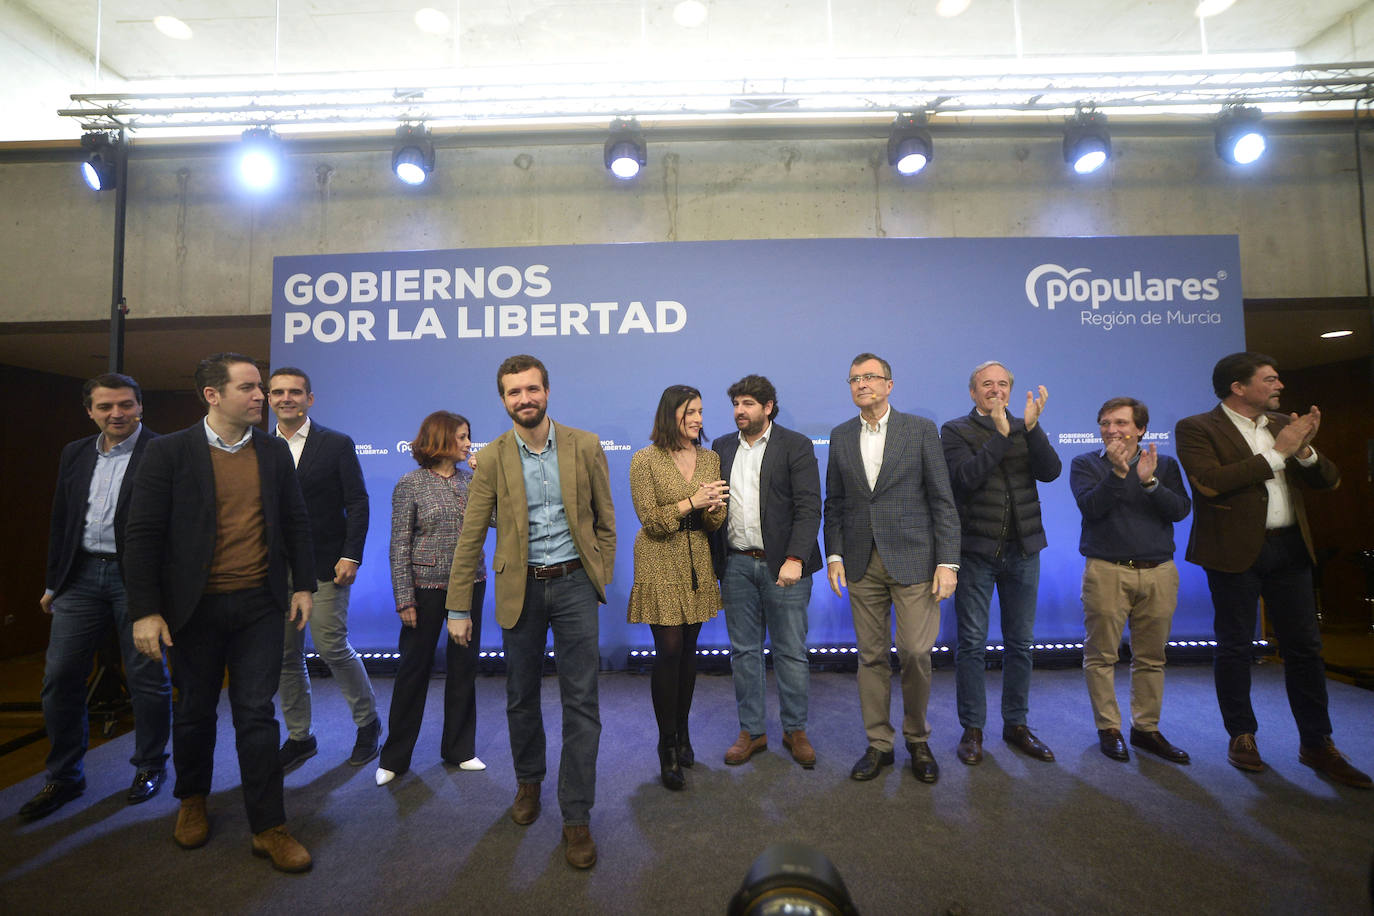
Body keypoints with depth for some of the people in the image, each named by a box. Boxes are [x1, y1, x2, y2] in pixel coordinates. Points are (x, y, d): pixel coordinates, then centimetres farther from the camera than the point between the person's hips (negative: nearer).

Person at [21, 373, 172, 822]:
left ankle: (149, 767, 24)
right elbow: (61, 521, 16)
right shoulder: (74, 454, 11)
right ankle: (64, 776, 27)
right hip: (82, 575, 6)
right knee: (60, 676, 9)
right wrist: (53, 582, 16)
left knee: (147, 678, 6)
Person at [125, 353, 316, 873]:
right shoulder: (169, 452, -5)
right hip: (195, 607, -1)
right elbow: (142, 535, -6)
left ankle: (268, 828, 13)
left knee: (256, 714, 4)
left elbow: (295, 522, 7)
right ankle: (192, 801, 42)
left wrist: (303, 585, 4)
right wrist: (145, 611, -10)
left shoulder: (274, 451, 4)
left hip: (260, 605, 1)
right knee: (195, 710, 17)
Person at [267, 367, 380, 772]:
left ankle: (368, 722, 18)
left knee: (332, 647, -5)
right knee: (286, 655, 10)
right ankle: (299, 737, 27)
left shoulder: (337, 444, -2)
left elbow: (357, 504, -5)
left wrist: (350, 556, -13)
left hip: (325, 566, -4)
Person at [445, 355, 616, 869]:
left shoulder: (585, 446, -2)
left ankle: (576, 817, 15)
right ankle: (528, 782, 42)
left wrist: (602, 578, 2)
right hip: (520, 588, 1)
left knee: (581, 702, 0)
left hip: (573, 582, -1)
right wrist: (458, 608, -2)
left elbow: (604, 518, 5)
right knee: (521, 697, 16)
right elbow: (470, 537, -1)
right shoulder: (492, 459, -2)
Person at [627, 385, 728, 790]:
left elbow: (715, 523, 8)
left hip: (698, 563, 5)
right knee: (669, 650, -5)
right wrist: (692, 502, -20)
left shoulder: (710, 458, 7)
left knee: (688, 650, 11)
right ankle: (667, 747, 11)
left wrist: (714, 507, -15)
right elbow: (649, 519, -11)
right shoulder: (645, 460, -7)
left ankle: (682, 733, 28)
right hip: (661, 564, -4)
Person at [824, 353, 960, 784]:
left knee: (916, 654, -1)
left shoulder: (920, 429, 0)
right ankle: (878, 745, 23)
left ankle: (918, 740, 23)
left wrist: (947, 562, -8)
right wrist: (834, 554, 2)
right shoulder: (840, 436, 9)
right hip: (862, 563, 3)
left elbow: (942, 501, -2)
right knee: (872, 656, 9)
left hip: (912, 559, -2)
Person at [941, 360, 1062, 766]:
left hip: (1023, 549, 4)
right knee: (971, 642, 2)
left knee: (1020, 642, 12)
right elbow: (966, 477, -16)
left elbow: (1051, 471, -6)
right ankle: (972, 729, 15)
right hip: (976, 550, -4)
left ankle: (1016, 724, 27)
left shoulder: (1026, 429, 9)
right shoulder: (955, 431, -1)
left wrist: (1032, 427, -17)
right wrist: (1001, 434, -19)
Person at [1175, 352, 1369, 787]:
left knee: (1305, 647, 10)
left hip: (1290, 548, 6)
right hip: (1236, 551, -6)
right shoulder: (1196, 428, -7)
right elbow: (1210, 483, -21)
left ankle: (1317, 744, 23)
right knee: (1235, 647, 5)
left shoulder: (1282, 425, 13)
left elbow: (1329, 480, 12)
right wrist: (1278, 452, -14)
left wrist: (1304, 449, -8)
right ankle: (1241, 736, 19)